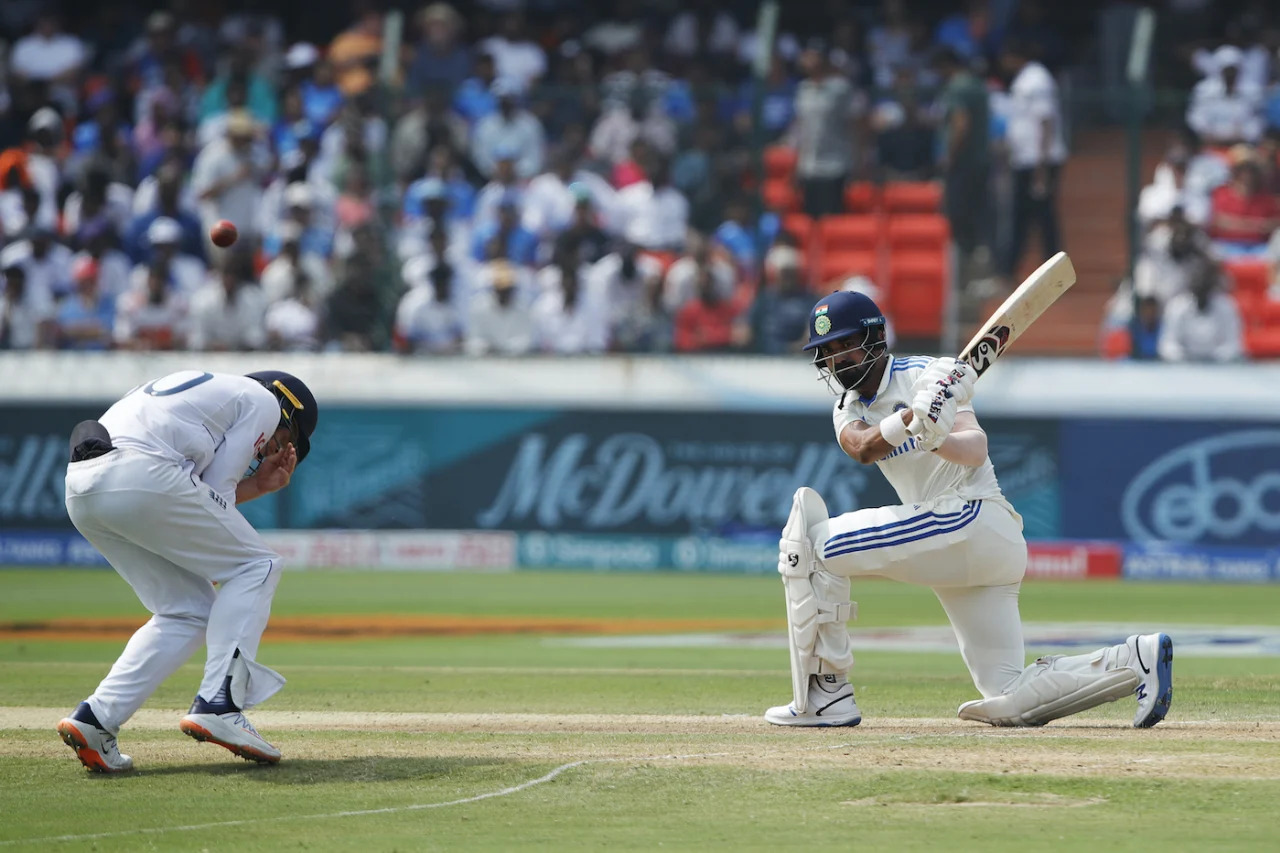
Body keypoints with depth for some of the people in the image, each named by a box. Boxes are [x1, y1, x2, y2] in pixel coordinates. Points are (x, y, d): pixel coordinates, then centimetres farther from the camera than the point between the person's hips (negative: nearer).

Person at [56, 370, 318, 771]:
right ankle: (218, 705, -7)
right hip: (141, 477, -8)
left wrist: (258, 485, 34)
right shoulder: (262, 401, 14)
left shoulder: (200, 386, 38)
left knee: (190, 611, 16)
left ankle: (95, 718, 3)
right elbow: (216, 494, 6)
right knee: (257, 566, 7)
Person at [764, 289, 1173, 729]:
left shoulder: (922, 375, -3)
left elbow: (976, 450, -18)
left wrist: (937, 438, -40)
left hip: (972, 516, -9)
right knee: (1009, 702, 3)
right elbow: (863, 448, -10)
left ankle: (826, 697, -12)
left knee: (810, 542, -12)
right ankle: (1136, 659, 0)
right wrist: (913, 420, -29)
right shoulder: (849, 408, 16)